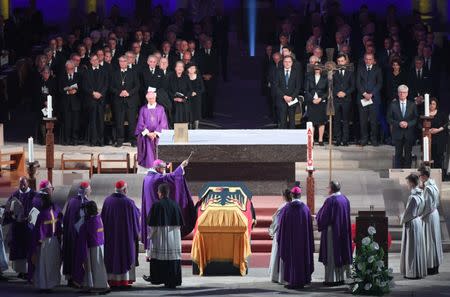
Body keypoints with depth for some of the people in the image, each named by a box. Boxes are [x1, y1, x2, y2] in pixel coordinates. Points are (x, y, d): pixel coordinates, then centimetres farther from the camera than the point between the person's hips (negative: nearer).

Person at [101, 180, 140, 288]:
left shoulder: (107, 200, -5)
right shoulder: (128, 202, -15)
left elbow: (103, 217, 2)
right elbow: (136, 215, -4)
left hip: (110, 234, 3)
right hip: (125, 234, -3)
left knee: (112, 255, 11)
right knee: (125, 255, 6)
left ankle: (112, 280, 10)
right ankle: (124, 280, 4)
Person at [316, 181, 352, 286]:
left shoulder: (330, 200, -17)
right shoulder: (345, 199, 7)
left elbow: (324, 217, -15)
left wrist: (317, 216, 7)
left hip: (331, 230, -8)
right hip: (343, 231, 8)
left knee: (331, 254, -3)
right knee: (341, 252, 13)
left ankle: (331, 279, -3)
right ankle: (341, 277, 16)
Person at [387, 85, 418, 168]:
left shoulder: (412, 105, 4)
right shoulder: (393, 105, 2)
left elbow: (416, 118, 3)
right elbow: (389, 119, 1)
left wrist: (408, 124, -14)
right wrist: (398, 123, -14)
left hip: (409, 133, 0)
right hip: (397, 133, 0)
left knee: (408, 154, 4)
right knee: (398, 154, 4)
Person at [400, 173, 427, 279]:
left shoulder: (413, 197, -24)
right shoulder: (421, 194, 3)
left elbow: (409, 213, -20)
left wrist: (402, 221, -3)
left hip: (411, 224, -9)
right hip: (418, 222, 9)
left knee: (411, 248, 0)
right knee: (418, 247, 15)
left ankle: (412, 272, 6)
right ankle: (420, 271, 22)